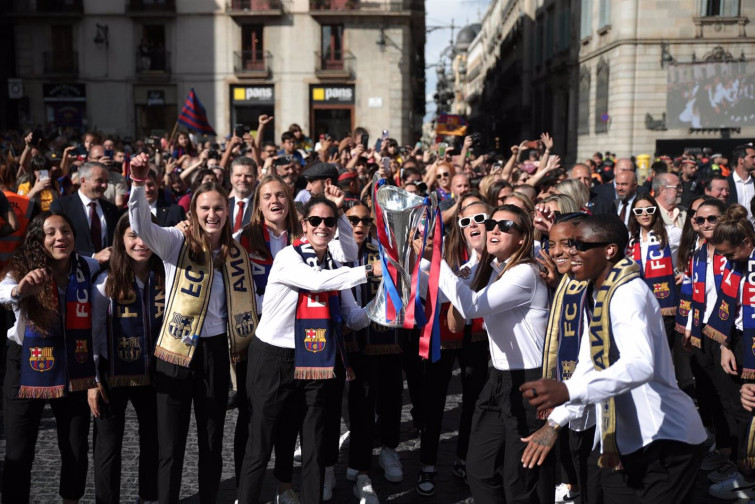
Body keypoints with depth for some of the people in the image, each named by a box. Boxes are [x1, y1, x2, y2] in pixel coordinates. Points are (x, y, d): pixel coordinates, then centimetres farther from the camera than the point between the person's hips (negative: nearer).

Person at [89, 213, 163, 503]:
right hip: (113, 377, -3)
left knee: (153, 442, 14)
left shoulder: (164, 278, -2)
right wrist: (92, 381, -6)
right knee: (108, 447, 7)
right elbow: (94, 333, -5)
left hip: (153, 376, 3)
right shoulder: (107, 283, -8)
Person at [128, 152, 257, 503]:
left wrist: (244, 345, 6)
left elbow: (245, 303, 14)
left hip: (217, 351, 3)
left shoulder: (236, 254, 7)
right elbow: (141, 225, -23)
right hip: (176, 351, -3)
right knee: (171, 445, 2)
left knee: (212, 441, 13)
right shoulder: (178, 242, -4)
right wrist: (139, 182, -38)